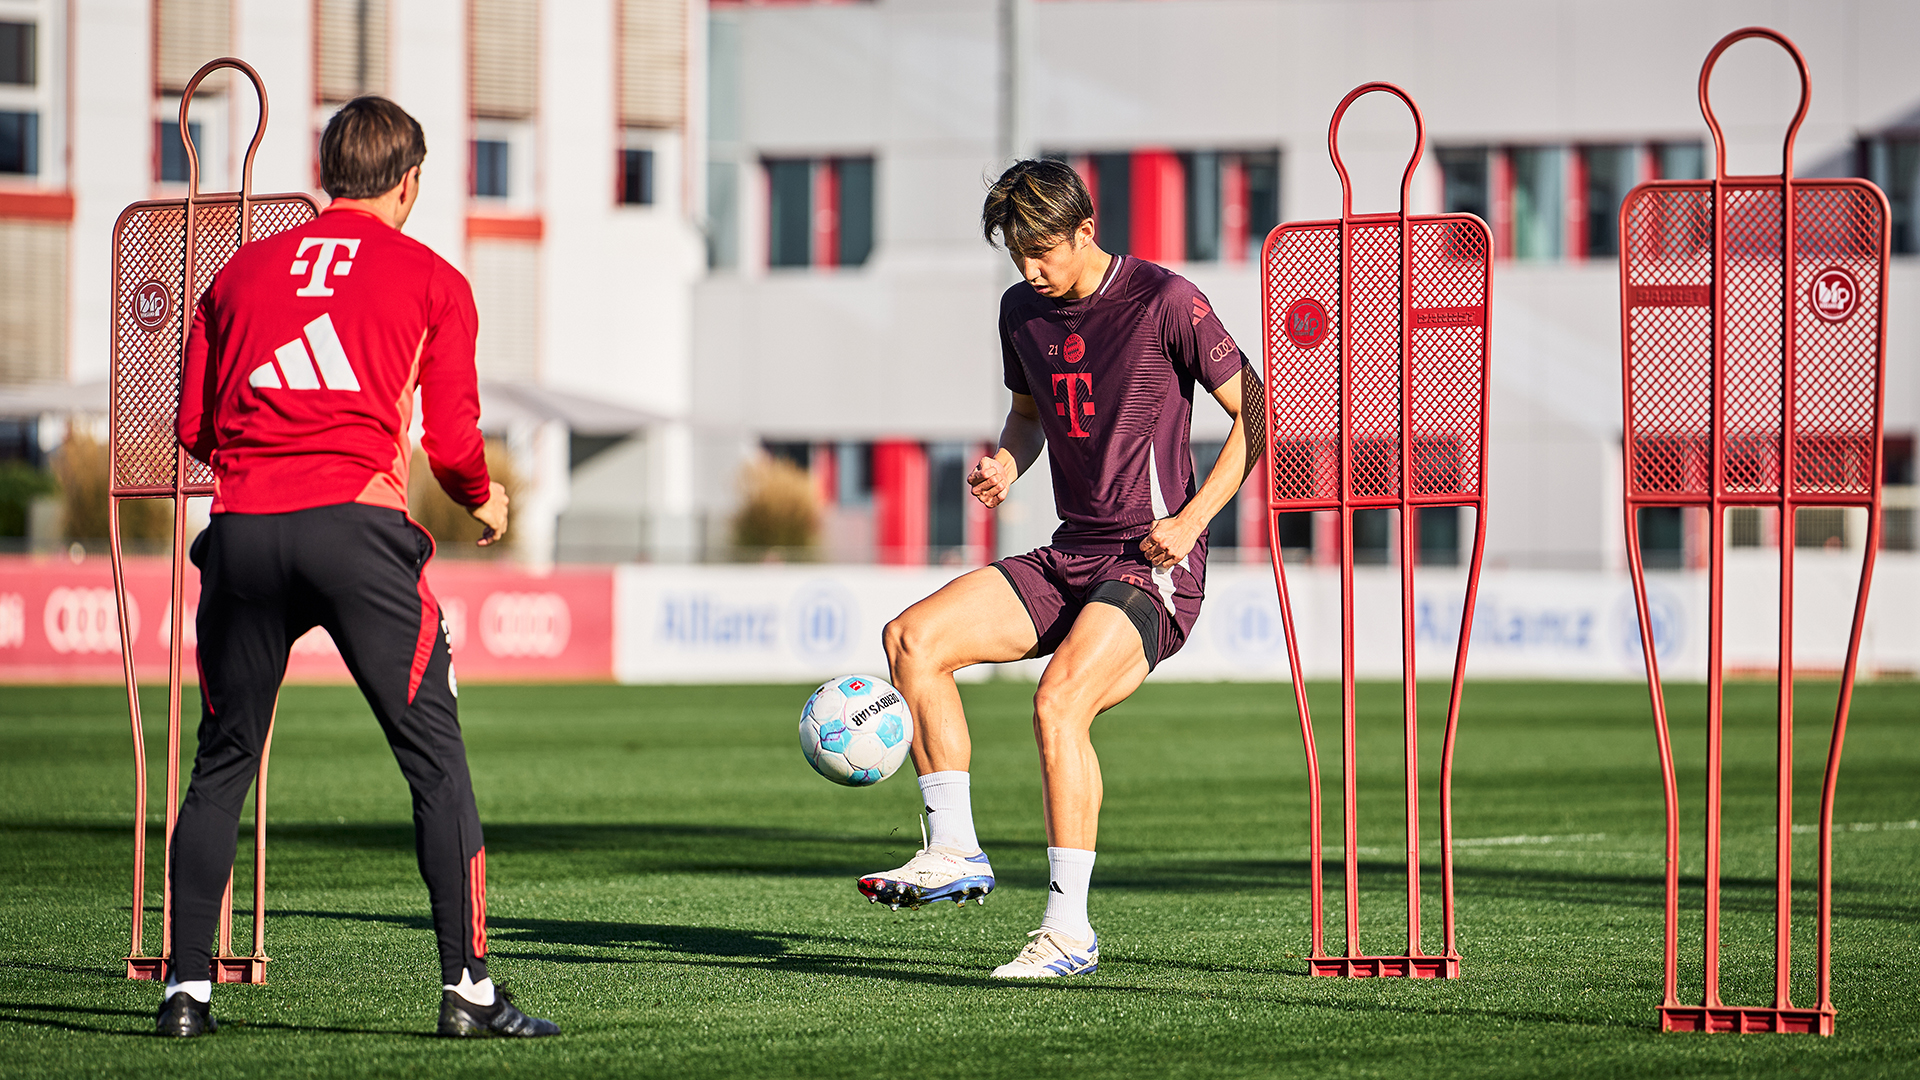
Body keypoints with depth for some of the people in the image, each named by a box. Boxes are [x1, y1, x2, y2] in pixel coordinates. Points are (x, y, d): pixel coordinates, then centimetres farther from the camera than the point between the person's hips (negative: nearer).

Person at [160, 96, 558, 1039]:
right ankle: (467, 986, -4)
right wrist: (483, 501, 25)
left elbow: (192, 427, 17)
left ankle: (186, 987, 10)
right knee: (435, 757, 2)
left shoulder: (243, 270, 19)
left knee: (222, 764, 13)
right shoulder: (432, 280, 10)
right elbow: (452, 441, 4)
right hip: (357, 526, -3)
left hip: (243, 528, 3)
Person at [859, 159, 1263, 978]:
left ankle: (1068, 927, -24)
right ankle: (955, 853, -7)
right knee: (913, 638, -11)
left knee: (1058, 701, -29)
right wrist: (1005, 463, 5)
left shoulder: (1164, 302, -10)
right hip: (1069, 557, 7)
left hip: (1153, 566, -7)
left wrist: (1193, 518, -13)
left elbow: (1254, 414, -6)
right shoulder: (1023, 311, 9)